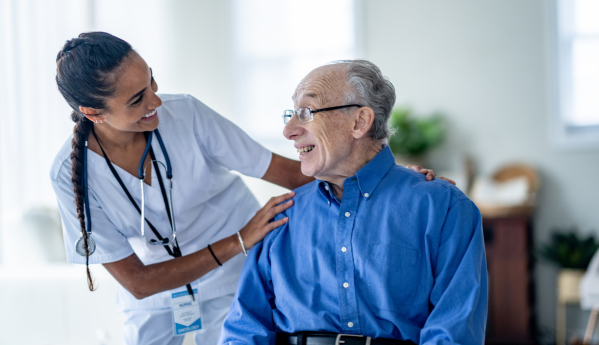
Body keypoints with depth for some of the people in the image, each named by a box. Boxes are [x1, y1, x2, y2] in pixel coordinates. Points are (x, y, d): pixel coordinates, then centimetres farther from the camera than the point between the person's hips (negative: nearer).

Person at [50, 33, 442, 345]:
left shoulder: (186, 114, -23)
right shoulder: (71, 173, -22)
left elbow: (287, 172, -15)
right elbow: (137, 283, -21)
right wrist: (237, 243, -28)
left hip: (234, 280, 0)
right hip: (154, 298, 1)